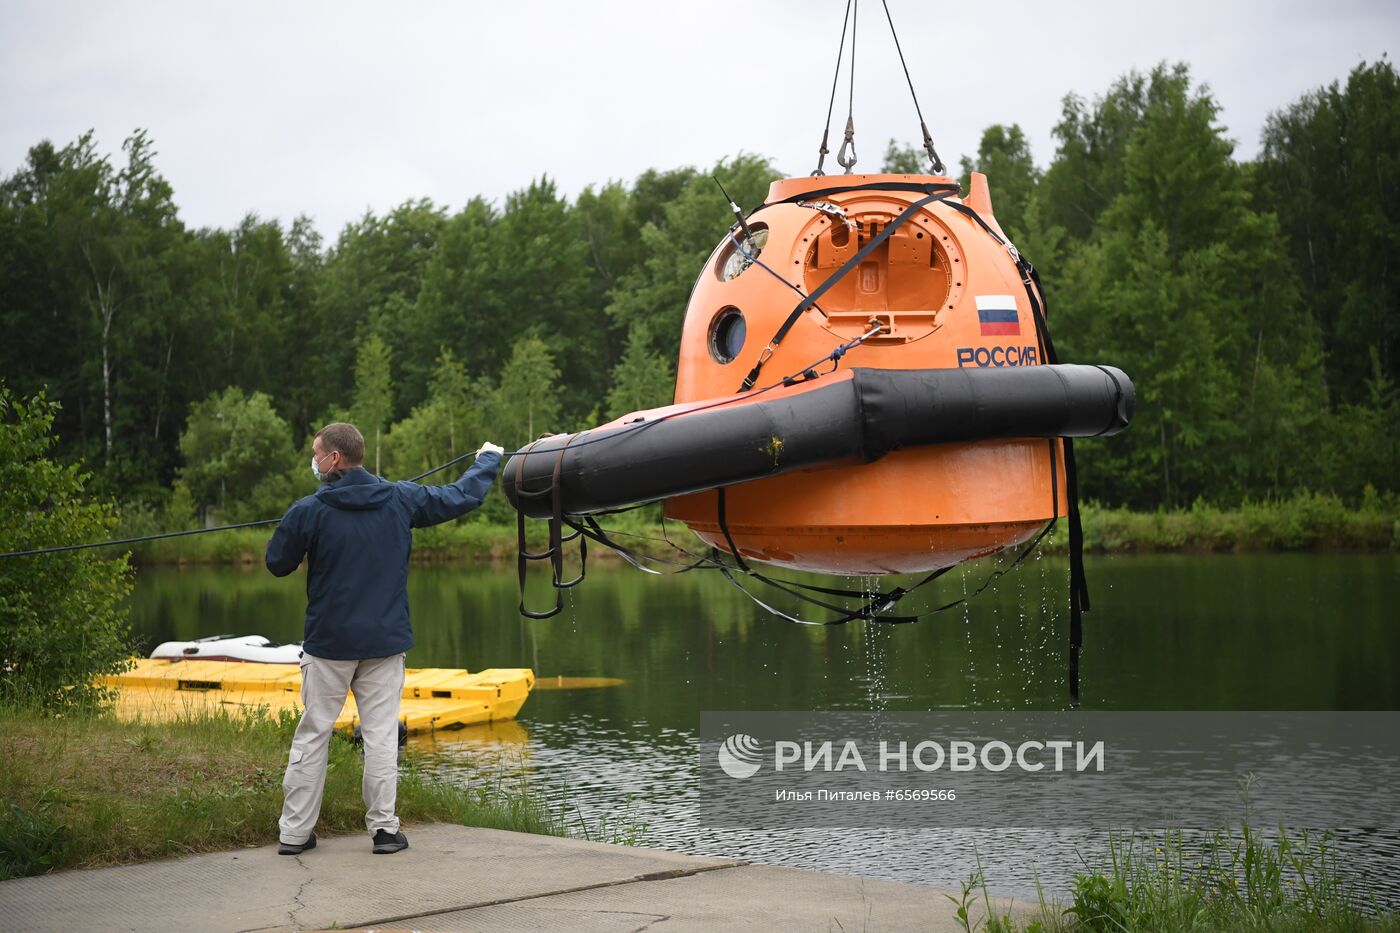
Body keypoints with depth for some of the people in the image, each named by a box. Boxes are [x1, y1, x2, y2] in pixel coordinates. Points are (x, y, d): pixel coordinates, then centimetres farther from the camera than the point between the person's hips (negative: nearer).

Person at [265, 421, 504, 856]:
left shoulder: (308, 511, -11)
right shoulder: (401, 500, -2)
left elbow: (277, 563, 1)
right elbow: (462, 497, 10)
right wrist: (488, 460, 28)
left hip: (328, 644, -2)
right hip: (385, 642, 2)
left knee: (312, 735, 6)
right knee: (381, 735, 6)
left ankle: (294, 832, 9)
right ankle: (384, 828, 6)